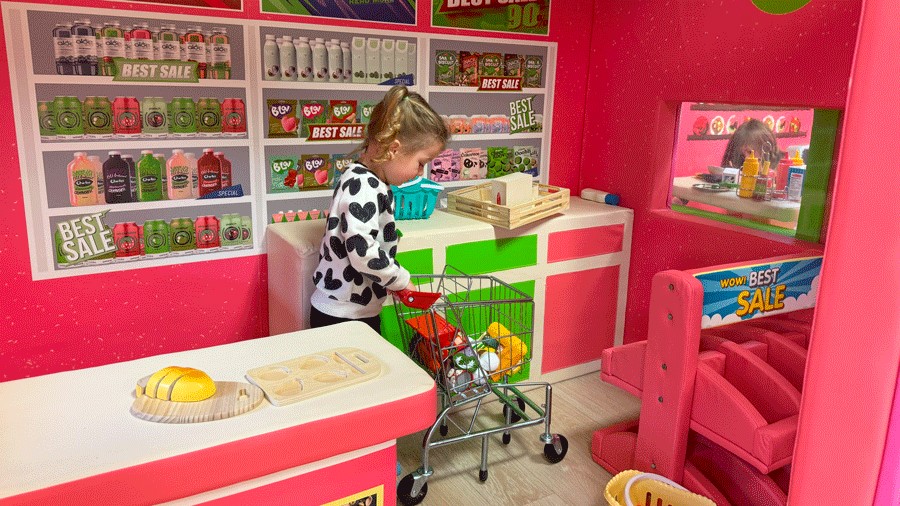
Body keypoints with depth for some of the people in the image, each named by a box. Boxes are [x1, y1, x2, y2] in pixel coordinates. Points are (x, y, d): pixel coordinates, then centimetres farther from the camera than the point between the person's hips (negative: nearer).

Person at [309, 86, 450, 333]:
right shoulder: (362, 187, -22)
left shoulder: (373, 182, 8)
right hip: (340, 316, -9)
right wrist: (401, 280, -14)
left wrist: (393, 279, 4)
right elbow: (363, 253, -28)